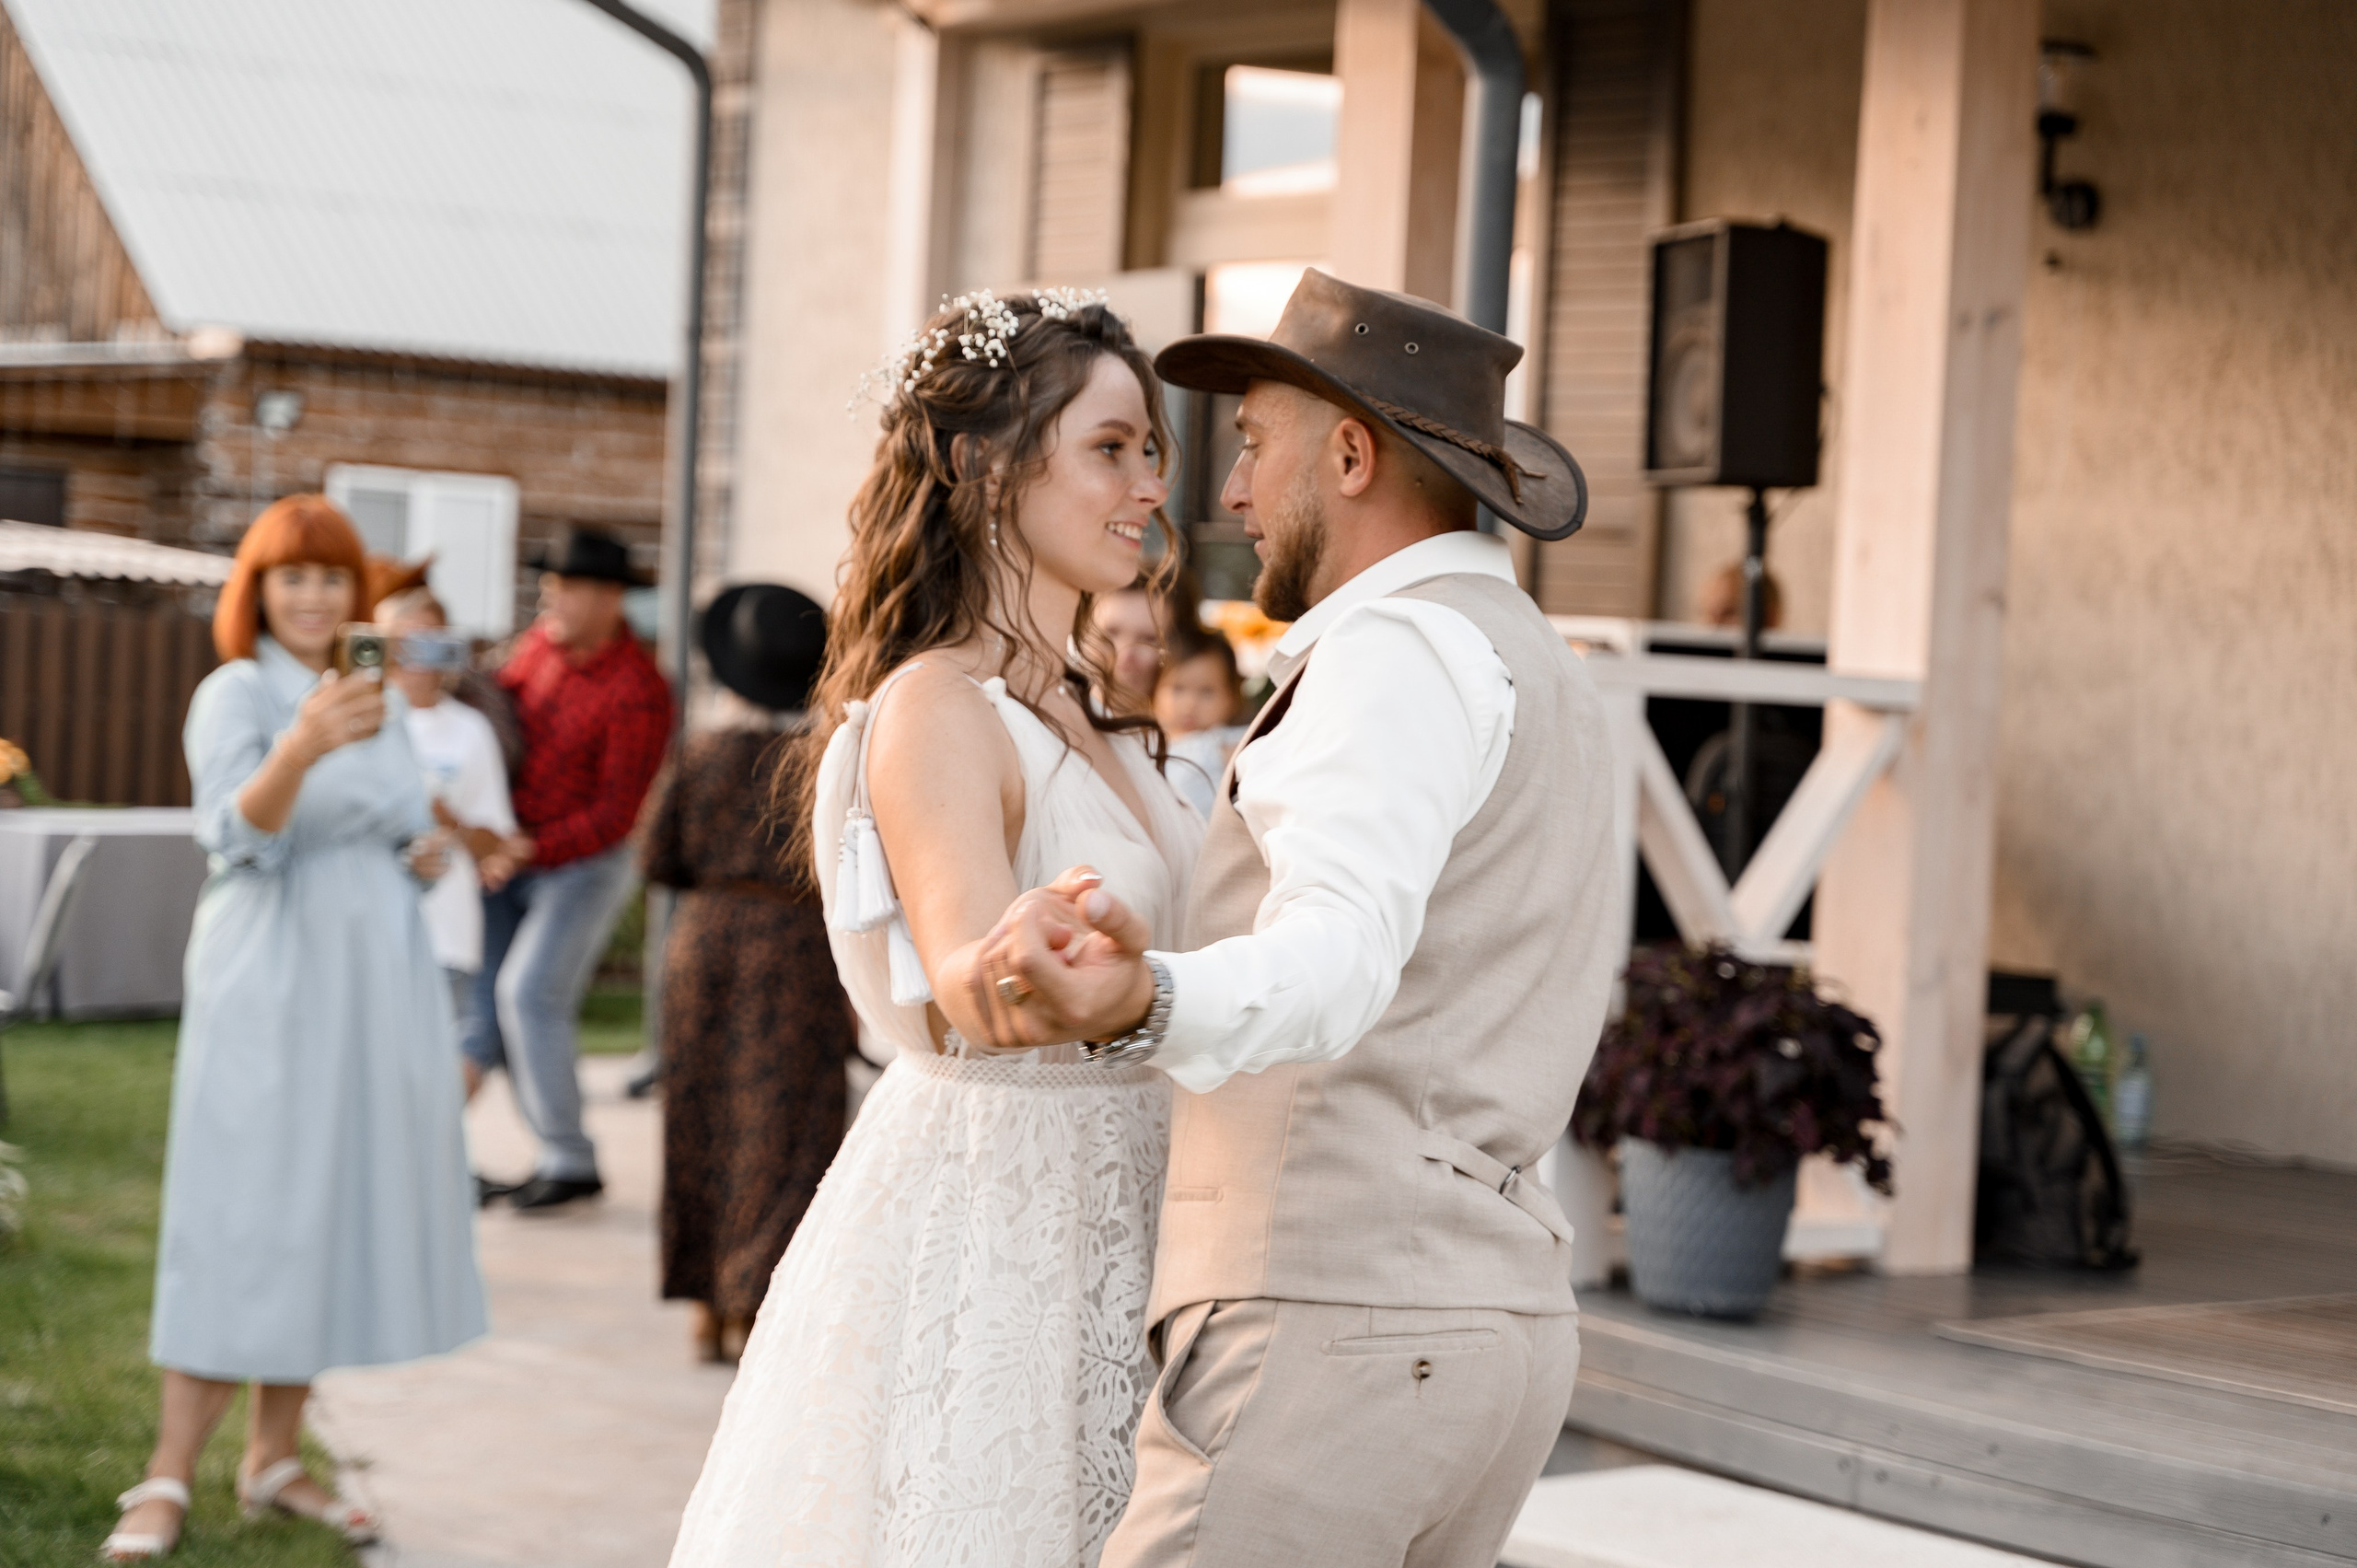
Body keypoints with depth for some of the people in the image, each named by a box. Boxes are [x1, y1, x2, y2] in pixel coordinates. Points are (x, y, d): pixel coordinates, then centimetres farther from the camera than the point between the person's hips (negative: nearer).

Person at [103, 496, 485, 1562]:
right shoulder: (235, 696, -6)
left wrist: (425, 854, 2)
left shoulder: (376, 699, 14)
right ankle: (168, 1478, -2)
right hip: (273, 984, -6)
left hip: (377, 983, 6)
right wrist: (299, 750, -42)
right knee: (244, 1217, -7)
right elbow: (240, 835, -23)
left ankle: (272, 1460, 17)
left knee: (335, 1213, 8)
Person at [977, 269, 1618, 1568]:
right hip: (1479, 1326, 10)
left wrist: (1134, 1007, -53)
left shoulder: (1404, 650, -12)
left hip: (1331, 1337, -10)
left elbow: (1334, 965, -32)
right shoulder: (1542, 688, 20)